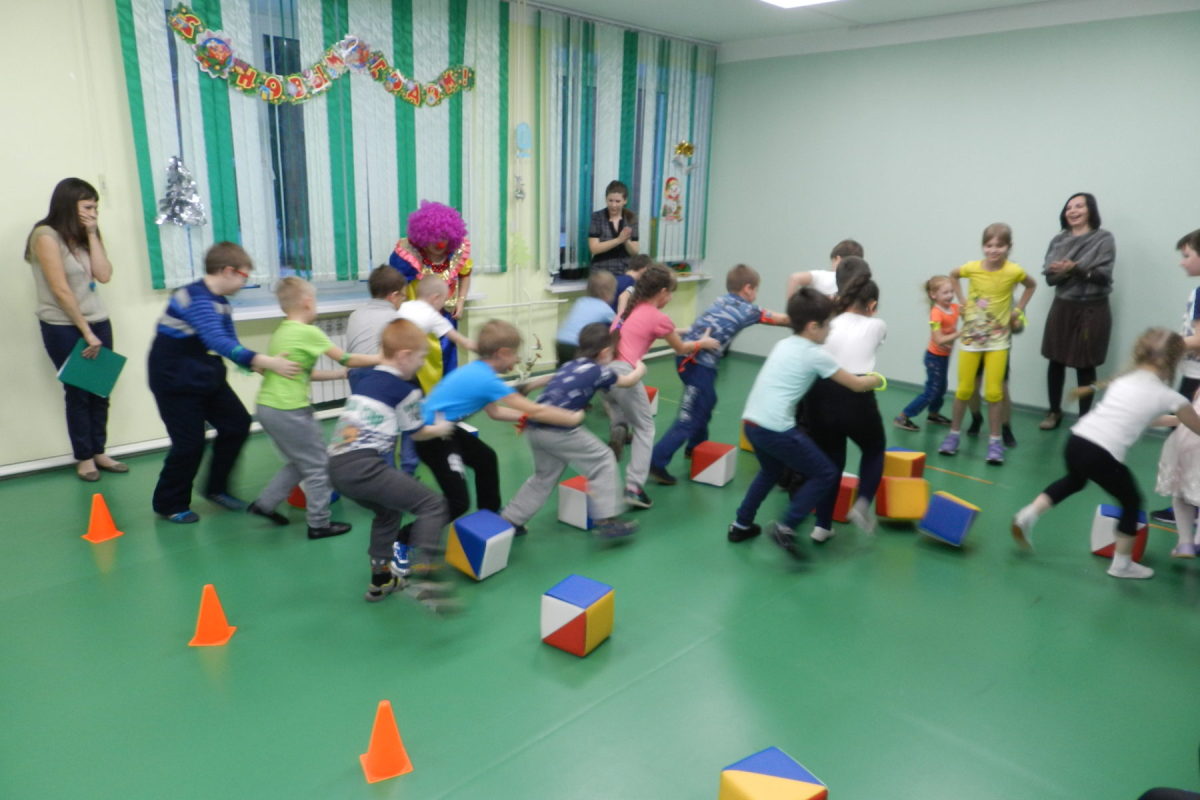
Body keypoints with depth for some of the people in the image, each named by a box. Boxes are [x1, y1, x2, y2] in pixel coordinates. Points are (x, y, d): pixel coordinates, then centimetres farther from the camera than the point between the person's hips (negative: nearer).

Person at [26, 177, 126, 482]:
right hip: (63, 328, -6)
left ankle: (99, 452, 18)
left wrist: (92, 234, -5)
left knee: (100, 390, 7)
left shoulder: (81, 236, 11)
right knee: (78, 393, 2)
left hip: (98, 322, 6)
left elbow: (104, 275, -2)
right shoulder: (46, 235, -12)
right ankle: (84, 458, 14)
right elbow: (60, 290, -16)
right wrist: (85, 332, -15)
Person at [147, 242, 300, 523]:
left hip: (206, 376, 9)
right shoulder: (195, 298, -24)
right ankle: (169, 504, 15)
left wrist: (260, 364, -9)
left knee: (237, 424, 6)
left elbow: (231, 344, 8)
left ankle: (216, 488, 22)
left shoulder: (221, 303, 6)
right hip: (175, 380, -9)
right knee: (190, 442, -6)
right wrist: (265, 362, -44)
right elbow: (218, 342, -38)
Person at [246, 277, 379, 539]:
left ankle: (265, 503, 27)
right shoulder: (309, 332, -13)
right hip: (289, 411, -9)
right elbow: (346, 359, -7)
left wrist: (344, 373, 17)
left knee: (298, 462, 24)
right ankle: (320, 524, 11)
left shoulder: (281, 332, 13)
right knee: (318, 466, 4)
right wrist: (382, 359, 5)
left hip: (267, 407, 9)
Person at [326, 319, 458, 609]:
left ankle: (380, 580, 38)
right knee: (432, 504, -6)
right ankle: (429, 579, -18)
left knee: (388, 512, 30)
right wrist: (442, 429, 32)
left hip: (337, 464, 9)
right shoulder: (405, 389, 1)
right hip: (363, 466, -8)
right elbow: (417, 433, 12)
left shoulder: (366, 379, 22)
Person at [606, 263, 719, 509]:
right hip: (624, 372, -6)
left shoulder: (631, 309, 19)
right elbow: (680, 349, 17)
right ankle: (634, 487, 3)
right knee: (644, 428, 11)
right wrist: (703, 343, 34)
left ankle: (618, 428, -4)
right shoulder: (659, 318, 2)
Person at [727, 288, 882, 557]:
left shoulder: (783, 344, 16)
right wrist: (876, 380, 23)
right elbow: (857, 385, 3)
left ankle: (741, 525, 35)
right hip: (776, 429, -8)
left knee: (771, 471, 33)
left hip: (750, 422, 8)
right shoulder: (816, 354, -4)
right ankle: (786, 527, -3)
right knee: (825, 475, 6)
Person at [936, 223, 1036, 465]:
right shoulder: (972, 268, -9)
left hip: (998, 338, -1)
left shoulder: (1014, 271, -10)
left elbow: (1031, 286, 11)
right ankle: (953, 434, 21)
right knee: (964, 389, 7)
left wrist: (1018, 310, 2)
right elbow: (953, 275, 13)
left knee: (994, 392, -2)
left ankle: (995, 441, 10)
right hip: (971, 335, 1)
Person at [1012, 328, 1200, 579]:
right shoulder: (1167, 396, 4)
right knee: (1132, 503, 20)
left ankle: (1028, 515, 25)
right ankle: (1122, 565, 29)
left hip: (1076, 440, 6)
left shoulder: (1123, 380, 19)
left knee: (1074, 481, 37)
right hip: (1102, 455, -6)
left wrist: (1174, 419, 42)